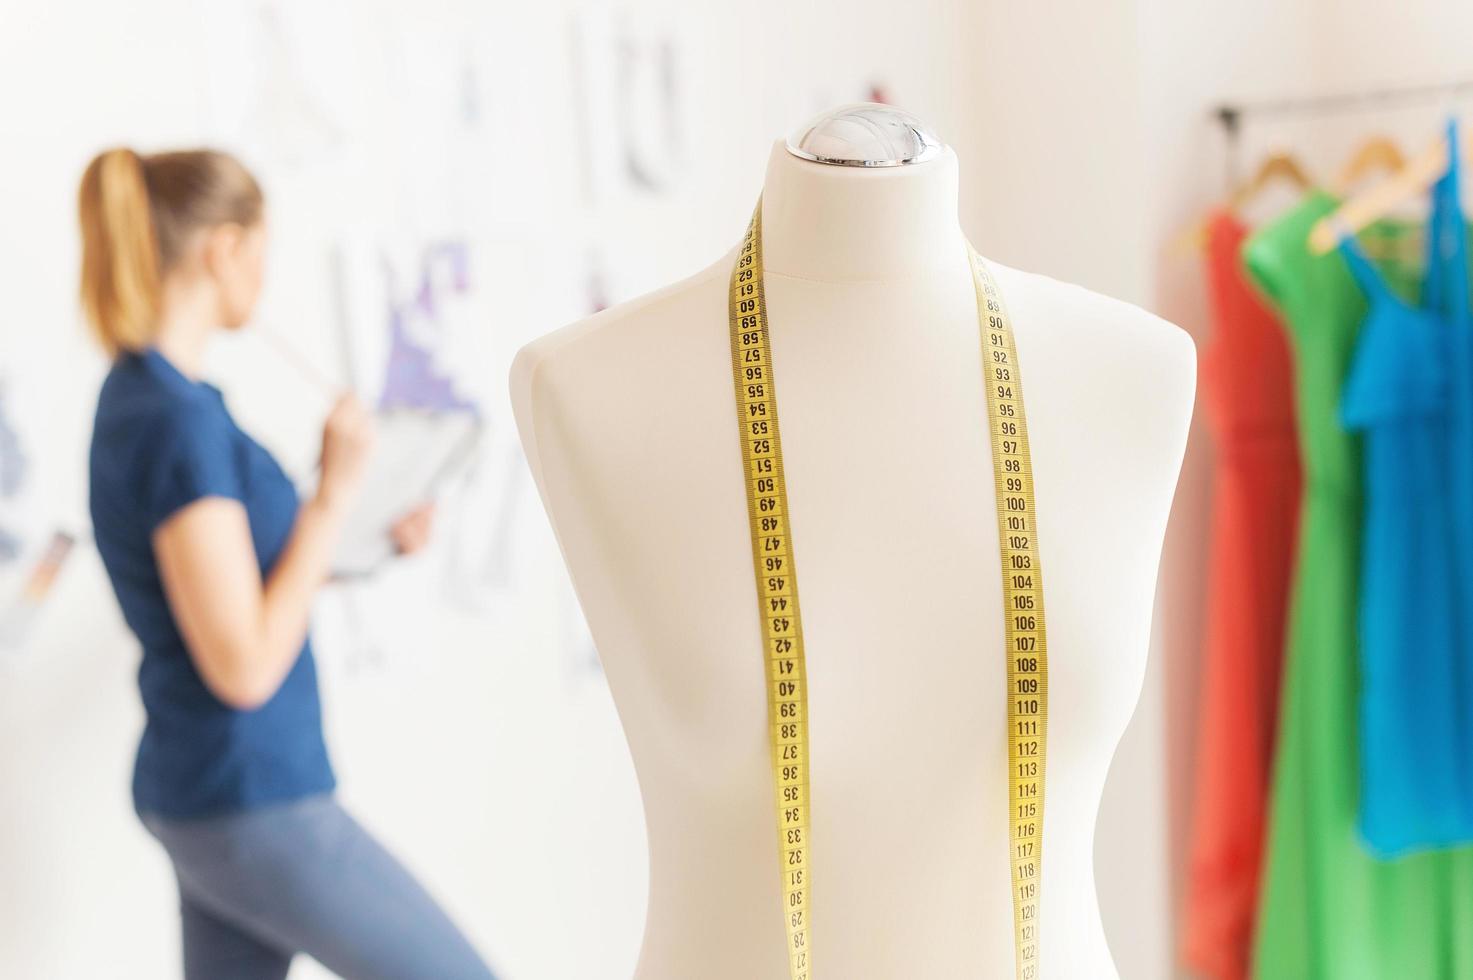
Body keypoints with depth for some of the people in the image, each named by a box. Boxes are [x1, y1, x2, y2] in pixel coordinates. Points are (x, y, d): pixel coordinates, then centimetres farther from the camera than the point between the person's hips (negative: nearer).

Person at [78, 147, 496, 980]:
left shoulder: (140, 397, 7)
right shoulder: (180, 421, -22)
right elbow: (244, 667, -23)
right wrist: (335, 494, -19)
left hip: (197, 792, 9)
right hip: (252, 807, -9)